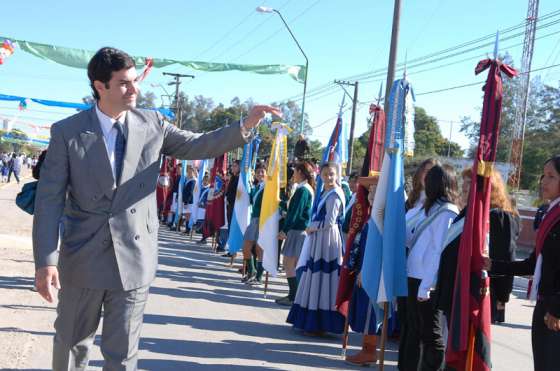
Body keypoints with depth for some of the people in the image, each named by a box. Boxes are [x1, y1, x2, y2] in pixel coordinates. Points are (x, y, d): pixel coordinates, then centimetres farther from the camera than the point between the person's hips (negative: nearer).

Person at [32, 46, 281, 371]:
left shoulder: (152, 124, 2)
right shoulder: (67, 132, -6)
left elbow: (197, 146, 8)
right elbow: (50, 200, -7)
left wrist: (245, 126, -7)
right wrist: (46, 261, -13)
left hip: (135, 259, 1)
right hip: (83, 259, -1)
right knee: (72, 344, 17)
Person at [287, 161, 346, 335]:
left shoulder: (334, 195, -12)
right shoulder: (325, 193, 15)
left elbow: (329, 222, -18)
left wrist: (311, 228, -6)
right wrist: (312, 228, 4)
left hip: (327, 240, -9)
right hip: (318, 239, 9)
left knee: (322, 279, -6)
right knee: (315, 279, 12)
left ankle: (319, 325, 0)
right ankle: (312, 321, 20)